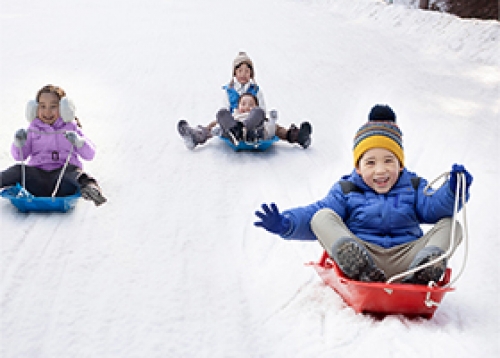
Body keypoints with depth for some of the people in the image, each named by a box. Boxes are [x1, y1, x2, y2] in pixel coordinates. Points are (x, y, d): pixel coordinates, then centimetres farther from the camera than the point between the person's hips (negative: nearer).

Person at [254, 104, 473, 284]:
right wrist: (285, 224, -17)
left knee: (452, 225, -9)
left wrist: (453, 190, -22)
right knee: (322, 217, -16)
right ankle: (361, 269, -42)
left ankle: (424, 269, -39)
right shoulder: (346, 190, 12)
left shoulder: (413, 187, 16)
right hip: (360, 253, -1)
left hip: (404, 260, 2)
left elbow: (433, 208, -1)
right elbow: (313, 213, 2)